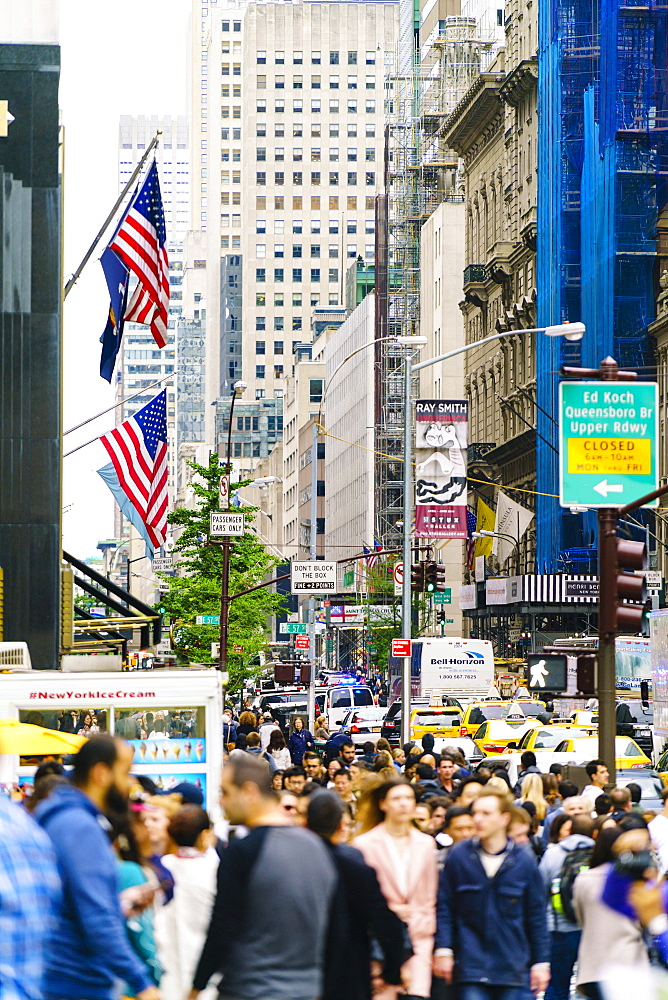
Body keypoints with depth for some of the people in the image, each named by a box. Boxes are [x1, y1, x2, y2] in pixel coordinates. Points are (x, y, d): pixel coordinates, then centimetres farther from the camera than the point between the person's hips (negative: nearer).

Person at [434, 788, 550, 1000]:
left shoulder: (523, 861, 2)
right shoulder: (459, 856, 0)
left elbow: (536, 916, 7)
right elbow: (445, 907, 4)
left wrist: (541, 962, 6)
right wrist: (443, 949, -2)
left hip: (512, 967, 1)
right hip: (471, 965, -1)